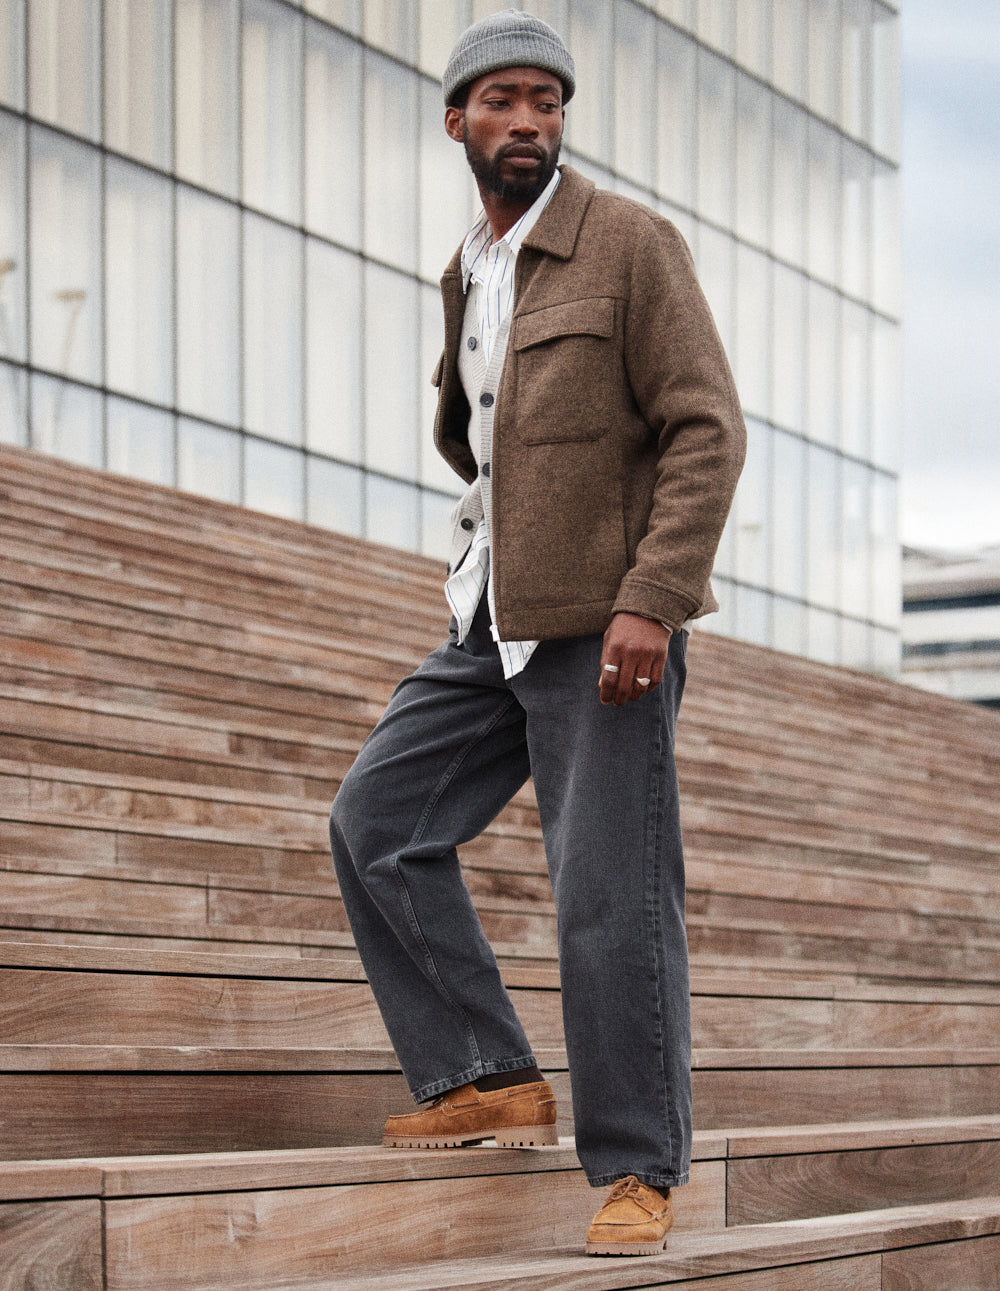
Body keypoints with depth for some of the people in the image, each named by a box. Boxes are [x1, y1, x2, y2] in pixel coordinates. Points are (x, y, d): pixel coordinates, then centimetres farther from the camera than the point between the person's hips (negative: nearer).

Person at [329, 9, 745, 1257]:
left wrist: (648, 603, -22)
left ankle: (638, 1172, 3)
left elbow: (707, 430, -14)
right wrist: (488, 545, 15)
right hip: (496, 620, 8)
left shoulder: (630, 244, -8)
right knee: (377, 820, 1)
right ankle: (490, 1082, 7)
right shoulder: (469, 273, 14)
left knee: (610, 894, -7)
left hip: (606, 623, -8)